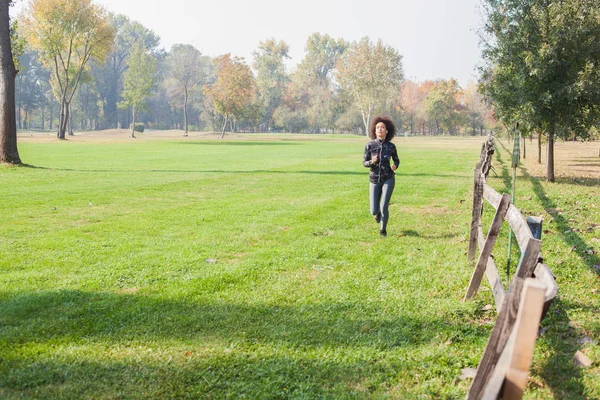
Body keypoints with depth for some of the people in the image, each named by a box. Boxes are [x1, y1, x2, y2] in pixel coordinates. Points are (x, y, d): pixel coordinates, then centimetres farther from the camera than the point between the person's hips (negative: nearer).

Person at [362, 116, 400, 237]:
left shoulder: (391, 146, -5)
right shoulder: (370, 145, -7)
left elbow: (397, 160, 11)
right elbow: (365, 163, -3)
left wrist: (395, 166, -12)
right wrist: (372, 162, -26)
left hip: (388, 179, -1)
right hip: (374, 180, 1)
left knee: (384, 207, -13)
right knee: (374, 211, -1)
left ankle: (383, 229, 17)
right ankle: (378, 212, 41)